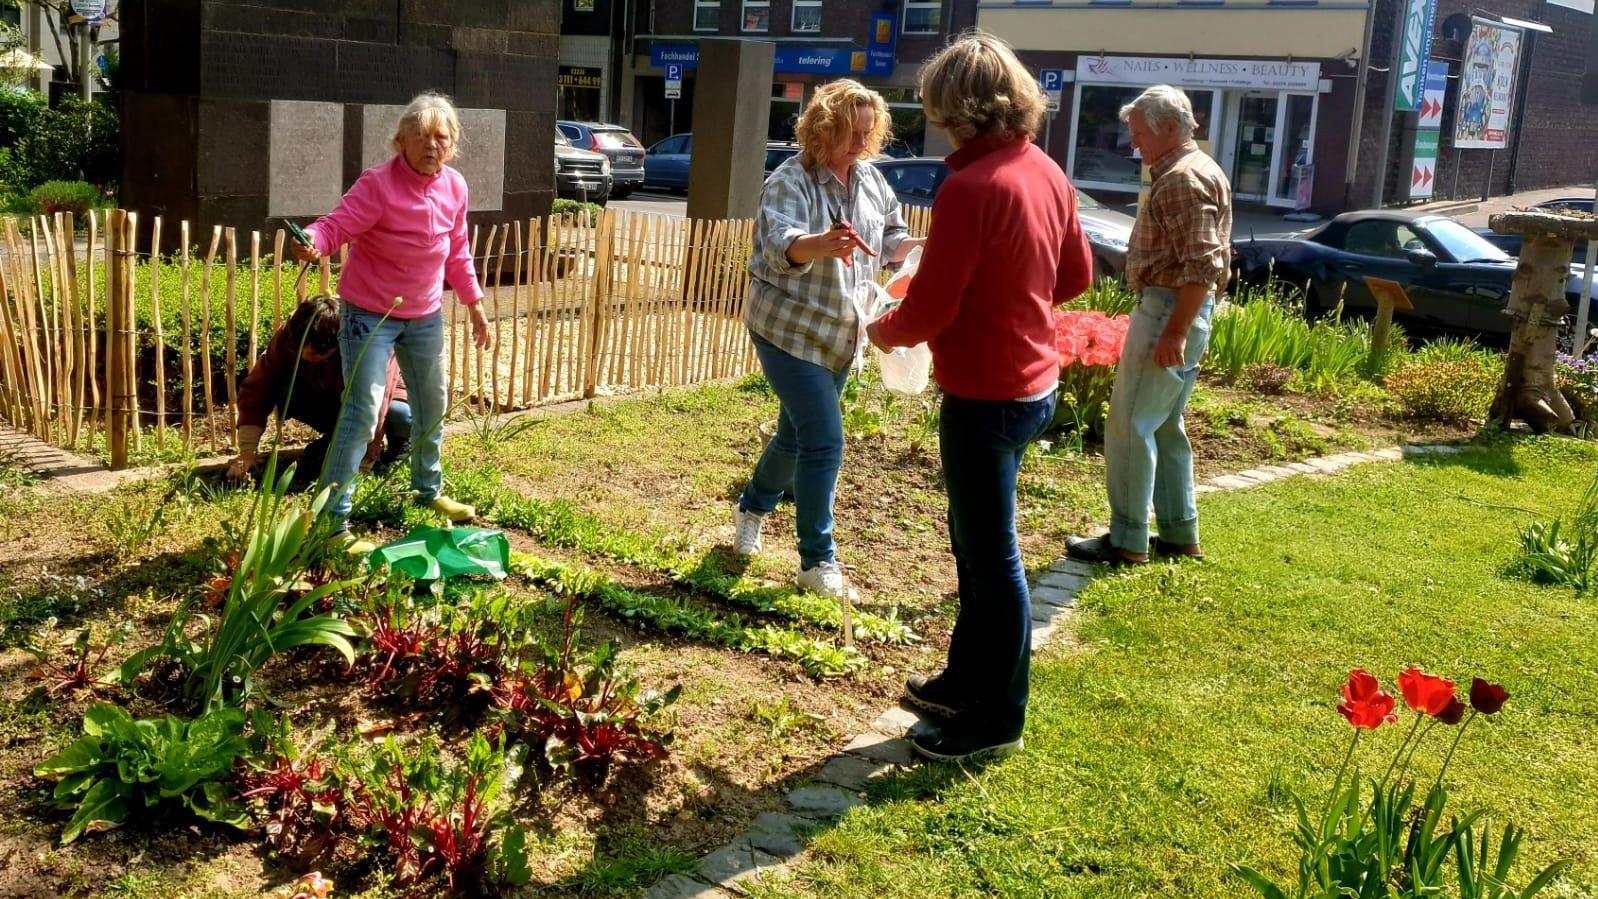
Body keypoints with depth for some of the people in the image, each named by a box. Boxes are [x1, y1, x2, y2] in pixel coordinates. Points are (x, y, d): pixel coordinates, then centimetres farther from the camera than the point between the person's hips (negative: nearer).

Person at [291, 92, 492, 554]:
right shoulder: (378, 183, -20)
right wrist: (312, 241, -50)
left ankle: (428, 489, 45)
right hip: (370, 314, -7)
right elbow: (338, 224, -28)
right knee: (362, 413, -14)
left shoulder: (454, 186, 0)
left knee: (433, 406, 21)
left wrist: (475, 305, 15)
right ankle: (332, 520, -9)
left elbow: (457, 252, 12)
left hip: (425, 315, 7)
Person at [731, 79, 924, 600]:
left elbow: (891, 238, 15)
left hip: (840, 337, 7)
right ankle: (817, 562, 1)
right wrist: (823, 244, -56)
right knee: (824, 442, -12)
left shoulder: (871, 181, 3)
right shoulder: (791, 181, -19)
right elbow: (780, 245, -35)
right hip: (790, 332, -7)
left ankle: (752, 508, 46)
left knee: (797, 435, 20)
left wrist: (920, 248, -8)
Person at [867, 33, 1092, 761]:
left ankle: (997, 717, 16)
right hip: (1032, 382, 9)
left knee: (991, 554, 3)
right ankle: (968, 680, 35)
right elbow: (1075, 275, 15)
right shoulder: (1046, 172, 5)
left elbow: (928, 311, -20)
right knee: (974, 539, 21)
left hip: (985, 395, -9)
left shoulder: (969, 188, -22)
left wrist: (884, 331, 0)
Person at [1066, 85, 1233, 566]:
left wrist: (1174, 332, -27)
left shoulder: (1182, 179, -16)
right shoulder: (1200, 171, 18)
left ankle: (1127, 540, 1)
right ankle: (1180, 534, 23)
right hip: (1177, 312, 11)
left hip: (1167, 310, -11)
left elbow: (1201, 265, -24)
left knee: (1129, 426, -5)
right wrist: (1177, 327, 22)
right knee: (1166, 427, 16)